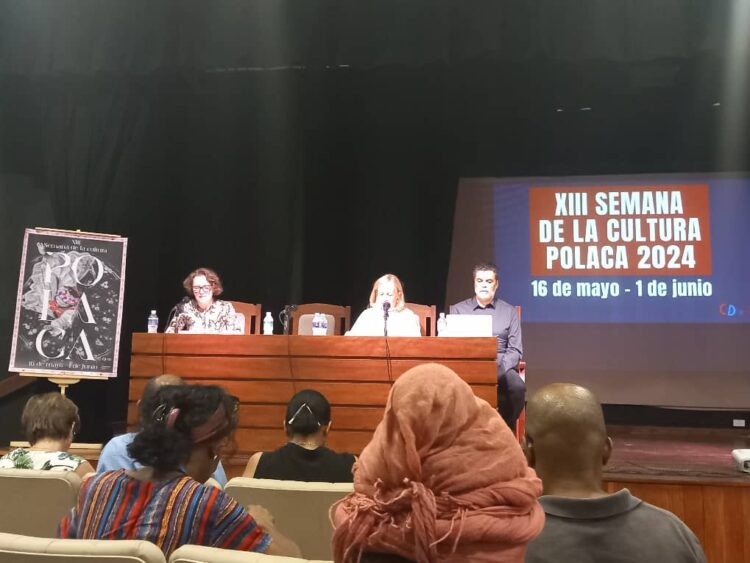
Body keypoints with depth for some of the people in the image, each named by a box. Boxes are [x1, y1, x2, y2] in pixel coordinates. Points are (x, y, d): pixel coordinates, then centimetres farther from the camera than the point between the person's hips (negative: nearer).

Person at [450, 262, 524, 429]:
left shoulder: (509, 311, 16)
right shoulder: (457, 310, 15)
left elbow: (515, 350, 9)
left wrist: (499, 367, -11)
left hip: (500, 367, 1)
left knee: (518, 387, -32)